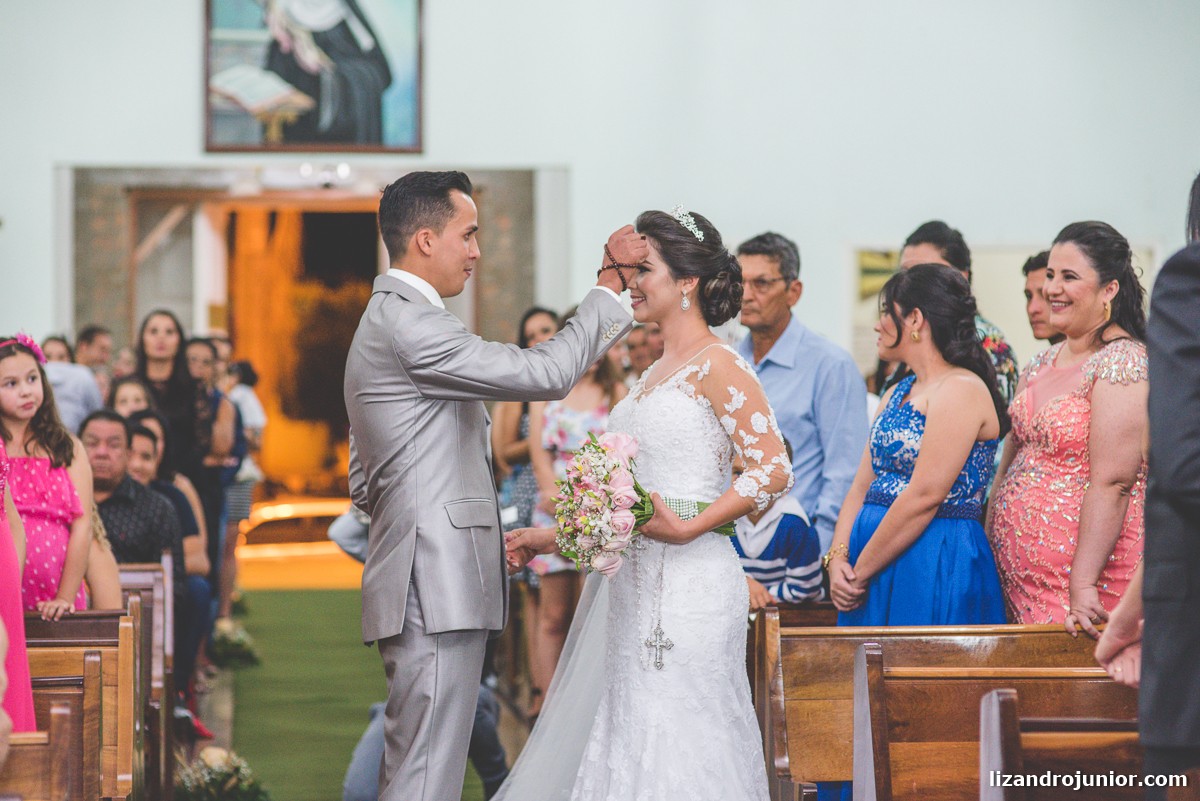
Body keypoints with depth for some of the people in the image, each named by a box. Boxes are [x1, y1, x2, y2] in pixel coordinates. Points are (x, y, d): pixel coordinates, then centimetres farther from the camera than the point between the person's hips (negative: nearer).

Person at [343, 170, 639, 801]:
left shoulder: (385, 320, 22)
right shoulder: (410, 323, -13)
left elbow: (363, 485, 26)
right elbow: (545, 373, -15)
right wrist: (611, 282, -7)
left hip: (428, 584, 11)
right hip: (437, 585, -11)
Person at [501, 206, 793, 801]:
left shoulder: (717, 366, -9)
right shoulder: (657, 373, 18)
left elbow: (773, 471, -17)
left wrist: (684, 529, -21)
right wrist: (552, 537, 19)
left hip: (686, 581, -9)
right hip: (632, 581, 9)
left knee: (675, 744, -6)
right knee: (617, 730, 7)